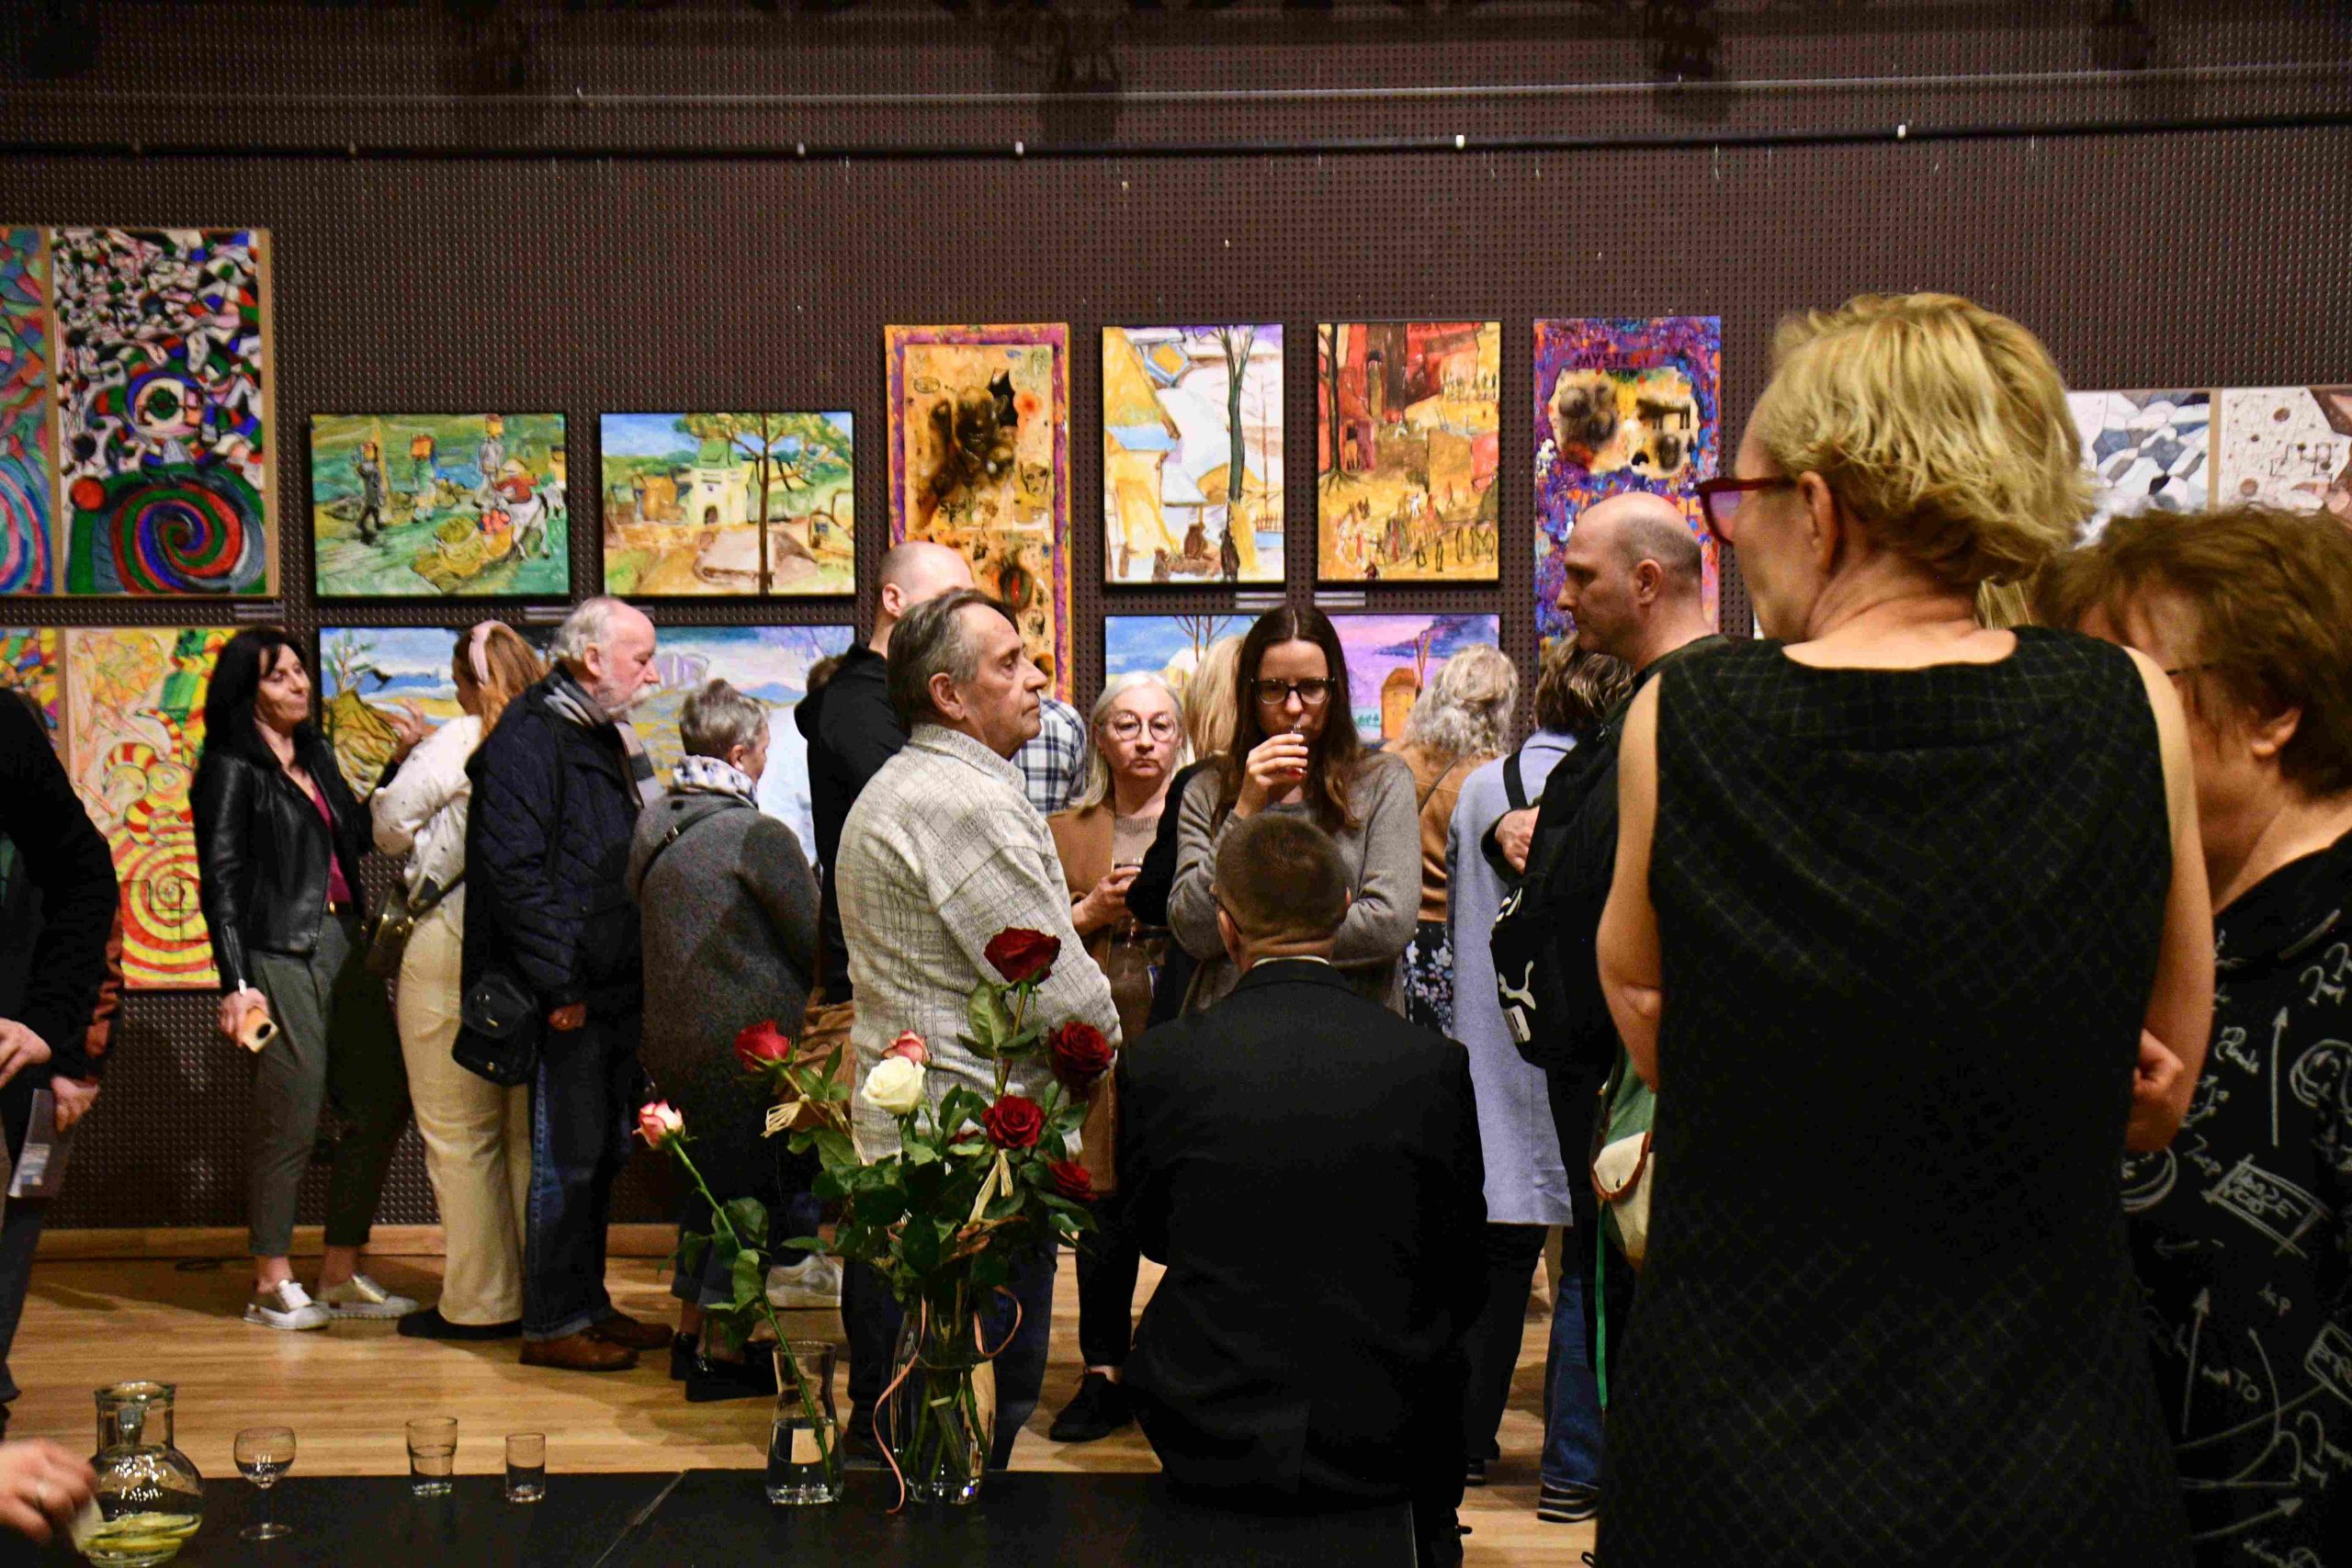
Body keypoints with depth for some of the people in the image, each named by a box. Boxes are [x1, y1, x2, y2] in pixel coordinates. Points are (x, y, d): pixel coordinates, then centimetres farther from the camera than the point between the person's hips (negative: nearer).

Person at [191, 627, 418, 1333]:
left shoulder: (315, 754, 17)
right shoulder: (231, 769, -5)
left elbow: (359, 835, 23)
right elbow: (221, 880, -9)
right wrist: (235, 982, -15)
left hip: (342, 945, 8)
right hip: (281, 957, -8)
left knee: (383, 1100, 7)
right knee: (292, 1120, -5)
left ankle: (341, 1274, 16)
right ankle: (273, 1284, 8)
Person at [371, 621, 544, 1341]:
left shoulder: (461, 741, -9)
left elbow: (389, 825, -8)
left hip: (454, 946, -5)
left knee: (459, 1133, 4)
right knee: (529, 1128, 15)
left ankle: (481, 1301, 7)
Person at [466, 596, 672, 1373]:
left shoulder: (607, 740, 18)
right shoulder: (527, 742, -13)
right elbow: (515, 871, -20)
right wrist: (561, 984, -20)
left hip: (614, 990, 10)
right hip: (565, 999, -9)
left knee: (603, 1154, 15)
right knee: (565, 1158, -4)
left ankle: (588, 1304, 25)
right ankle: (552, 1324, 5)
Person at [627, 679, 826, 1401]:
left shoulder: (651, 828, 7)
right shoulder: (758, 835, -16)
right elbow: (818, 948, -12)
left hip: (670, 1038, 8)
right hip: (749, 1044, -8)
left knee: (713, 1174, 20)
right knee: (761, 1186, 3)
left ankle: (691, 1327, 29)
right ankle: (724, 1352, 8)